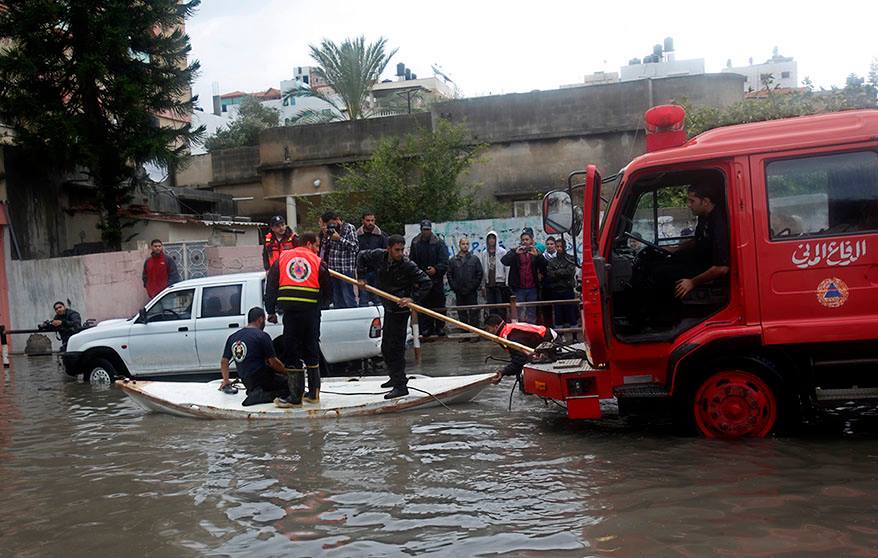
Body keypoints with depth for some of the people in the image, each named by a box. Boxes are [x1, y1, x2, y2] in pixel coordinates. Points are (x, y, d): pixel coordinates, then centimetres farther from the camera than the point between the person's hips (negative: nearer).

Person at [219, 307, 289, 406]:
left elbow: (224, 361, 12)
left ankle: (253, 391, 7)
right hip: (262, 378, -8)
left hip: (246, 382, 8)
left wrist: (226, 381, 27)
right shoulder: (262, 336, -13)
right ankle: (264, 396, -18)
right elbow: (273, 362, -15)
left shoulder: (233, 337, 7)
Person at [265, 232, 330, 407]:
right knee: (311, 351, 14)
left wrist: (271, 311, 11)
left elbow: (270, 285, 8)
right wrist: (320, 304, 24)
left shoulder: (282, 258, 10)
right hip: (311, 311, 1)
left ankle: (295, 397, 1)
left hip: (290, 309, -1)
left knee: (292, 353, 2)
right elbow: (327, 287, 6)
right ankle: (313, 393, 19)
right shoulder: (316, 261, 5)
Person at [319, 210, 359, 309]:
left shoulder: (349, 228, -3)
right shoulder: (330, 231, 15)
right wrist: (325, 236, -1)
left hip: (346, 270, -6)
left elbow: (356, 247, -12)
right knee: (337, 300, 10)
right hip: (333, 271, 6)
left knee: (348, 299, -8)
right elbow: (323, 249, 15)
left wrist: (339, 238, -16)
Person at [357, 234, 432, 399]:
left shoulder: (408, 266, -19)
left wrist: (413, 299, -23)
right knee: (386, 347, 19)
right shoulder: (379, 256, -4)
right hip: (388, 307, 7)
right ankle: (395, 377, 36)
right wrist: (360, 277, 7)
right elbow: (362, 257, 15)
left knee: (395, 348, -10)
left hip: (400, 310, -7)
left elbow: (426, 283, -14)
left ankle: (400, 385, -5)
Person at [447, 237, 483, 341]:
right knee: (461, 313, 6)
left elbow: (480, 274, 2)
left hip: (471, 292, -2)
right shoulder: (453, 260, 7)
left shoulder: (474, 259, 4)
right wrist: (454, 287, -1)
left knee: (473, 313, -1)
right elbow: (449, 275, 8)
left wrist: (474, 286, -5)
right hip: (459, 293, 2)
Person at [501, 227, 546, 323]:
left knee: (531, 314, 8)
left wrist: (537, 255, -19)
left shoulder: (536, 252, 9)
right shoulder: (514, 252, 6)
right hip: (519, 289, -1)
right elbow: (504, 261, -11)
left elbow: (545, 266, -4)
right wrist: (516, 253, -23)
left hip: (532, 288, 1)